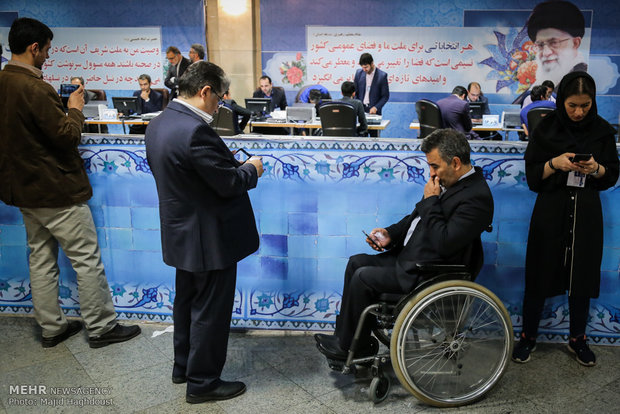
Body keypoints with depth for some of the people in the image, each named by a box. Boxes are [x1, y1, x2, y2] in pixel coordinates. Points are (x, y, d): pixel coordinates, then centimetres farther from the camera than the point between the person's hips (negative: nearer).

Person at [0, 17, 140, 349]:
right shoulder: (34, 87, -22)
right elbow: (68, 135, -20)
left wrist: (64, 109, 13)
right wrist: (75, 109, -3)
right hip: (56, 190, -9)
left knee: (41, 258, 15)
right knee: (87, 259, 2)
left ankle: (51, 328, 26)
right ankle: (101, 327, 11)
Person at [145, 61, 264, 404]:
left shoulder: (158, 124, 3)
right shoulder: (195, 131, -27)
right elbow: (229, 184, -23)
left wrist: (234, 166, 7)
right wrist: (251, 169, -3)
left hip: (181, 234, 10)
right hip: (209, 238, -9)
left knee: (187, 301, 24)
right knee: (210, 310, 7)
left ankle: (183, 366, 41)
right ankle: (202, 382, 23)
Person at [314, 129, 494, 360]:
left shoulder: (477, 197, -21)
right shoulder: (449, 181, 8)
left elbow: (445, 243, -28)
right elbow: (416, 217, 18)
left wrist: (431, 200, -19)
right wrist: (390, 234, 2)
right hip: (408, 256, 10)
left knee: (363, 278, -14)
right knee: (356, 262, 8)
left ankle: (352, 347, 6)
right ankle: (345, 334, 14)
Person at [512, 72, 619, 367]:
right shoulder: (546, 128, -3)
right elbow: (532, 173, -3)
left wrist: (596, 169, -16)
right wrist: (555, 163, -22)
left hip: (586, 213, 2)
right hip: (550, 211, -1)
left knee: (582, 276, 8)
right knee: (539, 275, 3)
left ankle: (578, 339, 28)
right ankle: (528, 336, 21)